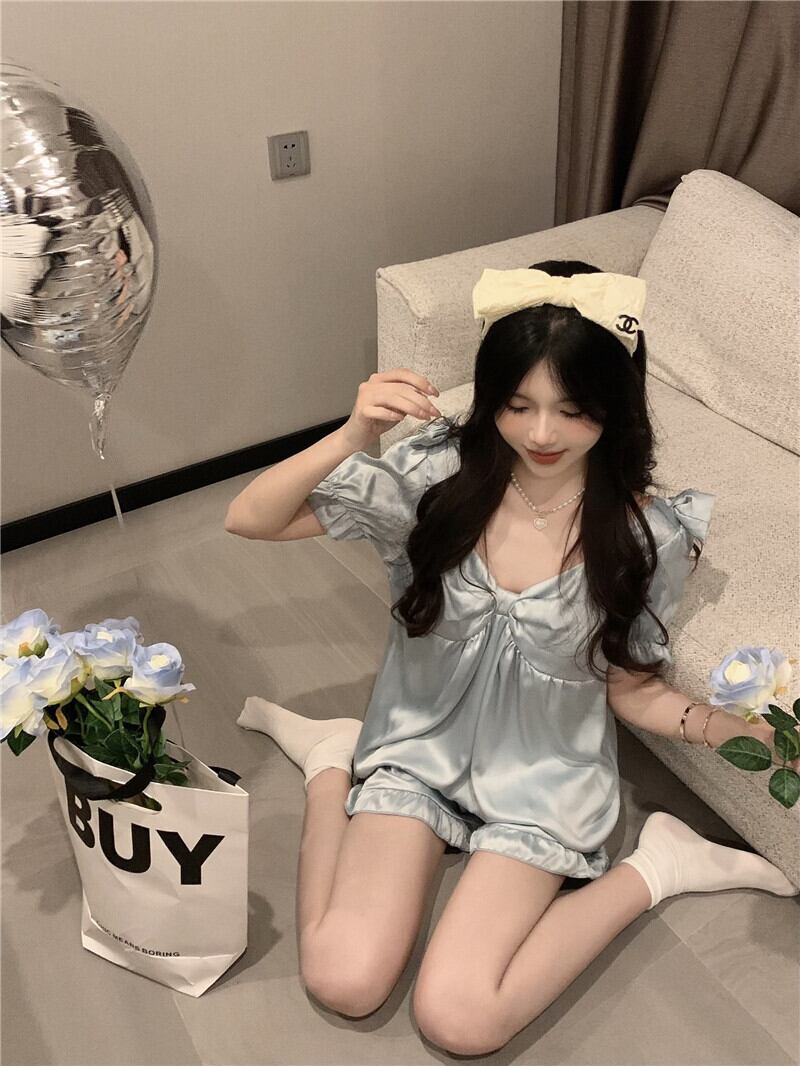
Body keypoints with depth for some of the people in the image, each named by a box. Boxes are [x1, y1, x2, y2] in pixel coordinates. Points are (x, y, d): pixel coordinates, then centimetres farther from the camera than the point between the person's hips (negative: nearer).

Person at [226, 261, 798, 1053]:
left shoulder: (650, 534, -17)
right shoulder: (437, 474, -18)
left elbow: (625, 689, -3)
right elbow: (249, 520, -18)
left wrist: (711, 722, -24)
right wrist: (353, 437, -35)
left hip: (543, 781, -1)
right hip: (420, 747, 1)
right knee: (341, 983, -12)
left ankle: (653, 868, 5)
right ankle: (331, 759, 13)